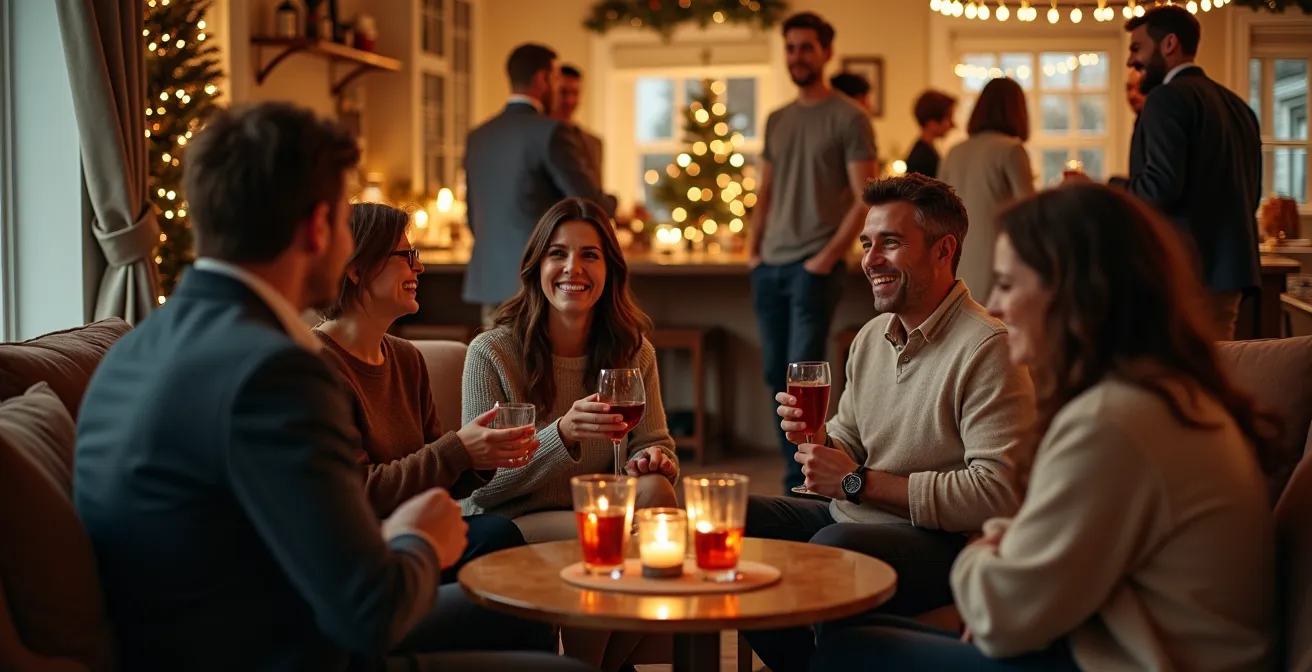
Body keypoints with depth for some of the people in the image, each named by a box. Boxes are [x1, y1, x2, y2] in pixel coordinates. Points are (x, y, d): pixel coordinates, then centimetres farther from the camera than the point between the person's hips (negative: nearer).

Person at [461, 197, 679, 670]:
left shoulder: (633, 350, 4)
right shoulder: (492, 353, -10)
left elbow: (653, 443, 7)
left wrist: (651, 459, -21)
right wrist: (562, 435, -31)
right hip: (508, 524, -4)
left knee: (655, 491, -28)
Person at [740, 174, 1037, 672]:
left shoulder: (988, 349, -15)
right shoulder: (871, 336, 12)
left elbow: (996, 493, -23)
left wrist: (860, 482, -18)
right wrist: (816, 440, -5)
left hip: (944, 539, -8)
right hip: (853, 520, 9)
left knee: (833, 549, -35)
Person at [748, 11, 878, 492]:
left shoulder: (849, 119, -3)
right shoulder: (776, 121, 16)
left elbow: (864, 199, -7)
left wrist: (828, 257, -13)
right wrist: (753, 248, 8)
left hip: (814, 267, -6)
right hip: (770, 267, 6)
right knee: (776, 375, 8)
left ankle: (801, 485, -4)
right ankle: (795, 473, 17)